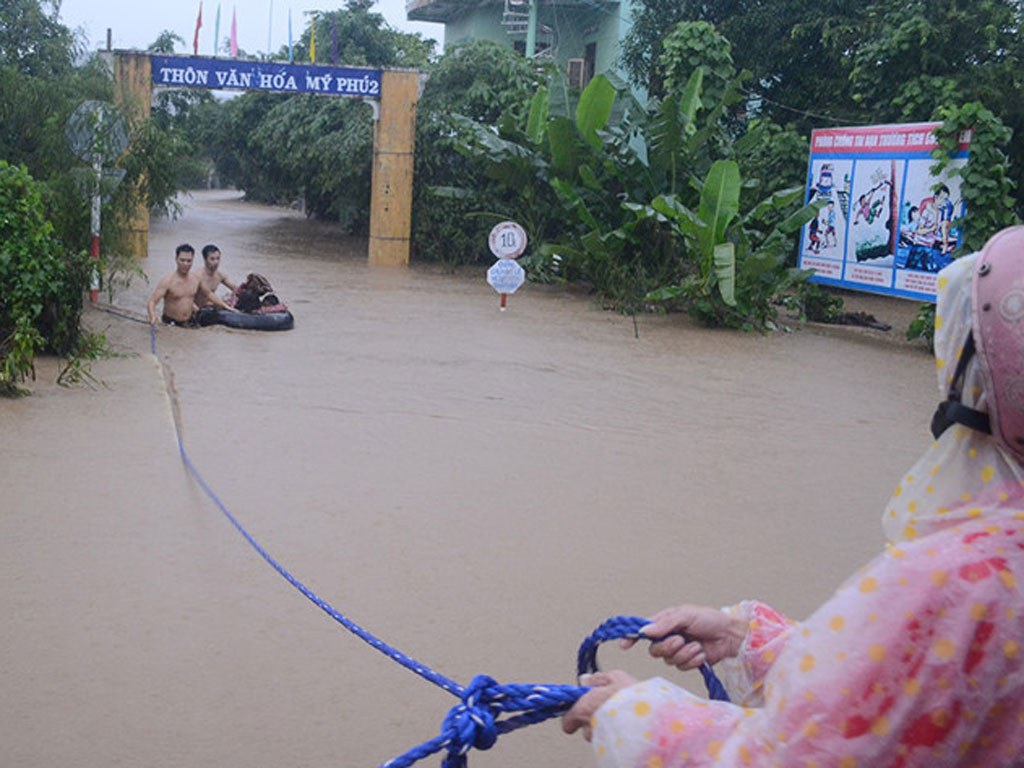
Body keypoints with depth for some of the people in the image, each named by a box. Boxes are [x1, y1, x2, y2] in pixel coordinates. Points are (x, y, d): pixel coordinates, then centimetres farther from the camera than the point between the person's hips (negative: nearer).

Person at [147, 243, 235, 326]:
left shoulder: (196, 279, 4)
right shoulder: (167, 282, -14)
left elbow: (208, 295, 24)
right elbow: (152, 302, -21)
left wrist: (225, 306, 22)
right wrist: (153, 316, -42)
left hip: (190, 322, 5)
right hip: (170, 324, -5)